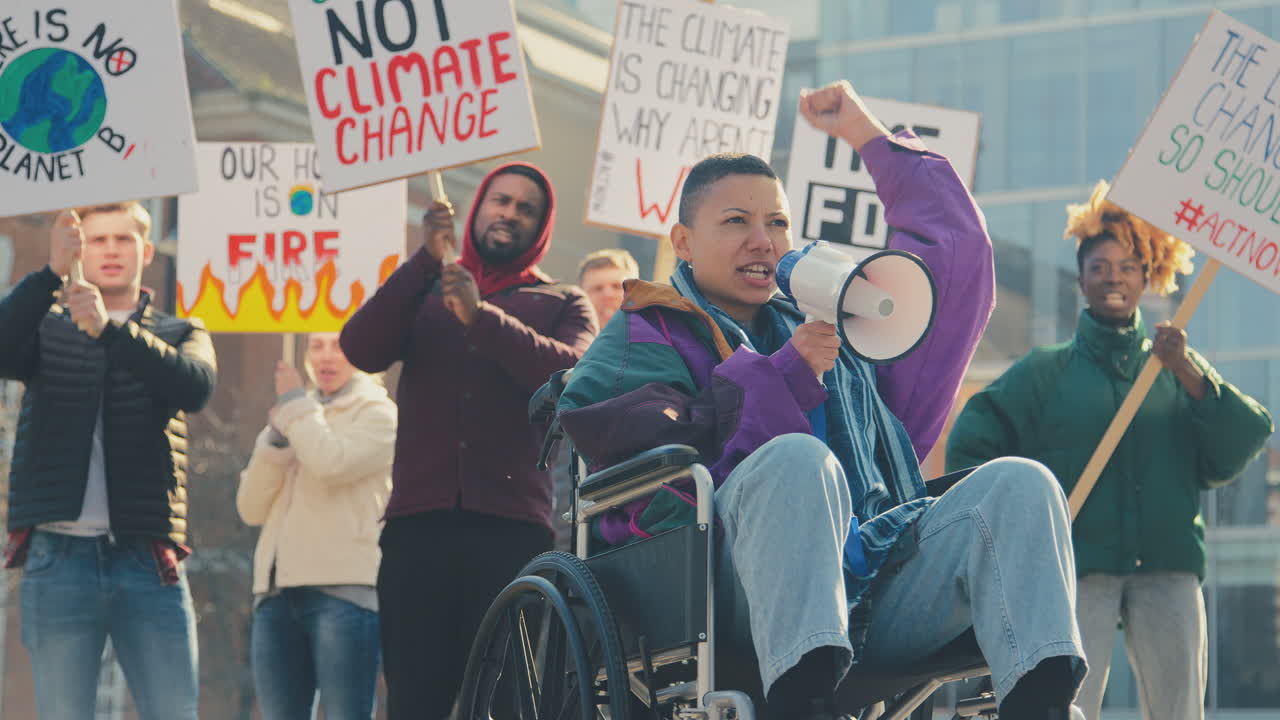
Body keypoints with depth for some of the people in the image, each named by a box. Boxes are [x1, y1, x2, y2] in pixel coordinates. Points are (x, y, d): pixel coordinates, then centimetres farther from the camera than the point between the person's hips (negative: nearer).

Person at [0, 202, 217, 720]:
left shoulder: (181, 333, 14)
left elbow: (195, 387, -10)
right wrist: (53, 272, -25)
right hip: (59, 556, 0)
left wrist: (109, 330, -23)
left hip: (148, 561, 0)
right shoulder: (46, 327, 13)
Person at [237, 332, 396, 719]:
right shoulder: (298, 421, 24)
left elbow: (331, 464, -15)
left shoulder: (376, 411, 6)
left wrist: (294, 403, 0)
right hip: (277, 591, 6)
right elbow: (251, 509, 14)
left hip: (343, 589, -6)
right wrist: (275, 438, 1)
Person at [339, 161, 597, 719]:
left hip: (514, 527, -1)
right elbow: (361, 350, 1)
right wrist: (426, 259, -7)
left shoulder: (563, 304, 17)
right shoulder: (423, 293, 21)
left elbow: (570, 375, -5)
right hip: (418, 522, 1)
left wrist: (483, 317, -15)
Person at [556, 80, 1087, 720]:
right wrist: (783, 377, -3)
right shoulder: (646, 336, 20)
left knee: (1018, 483, -21)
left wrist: (868, 136, 38)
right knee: (798, 460, -37)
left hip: (881, 598, 5)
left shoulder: (826, 325, 36)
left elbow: (953, 251, 39)